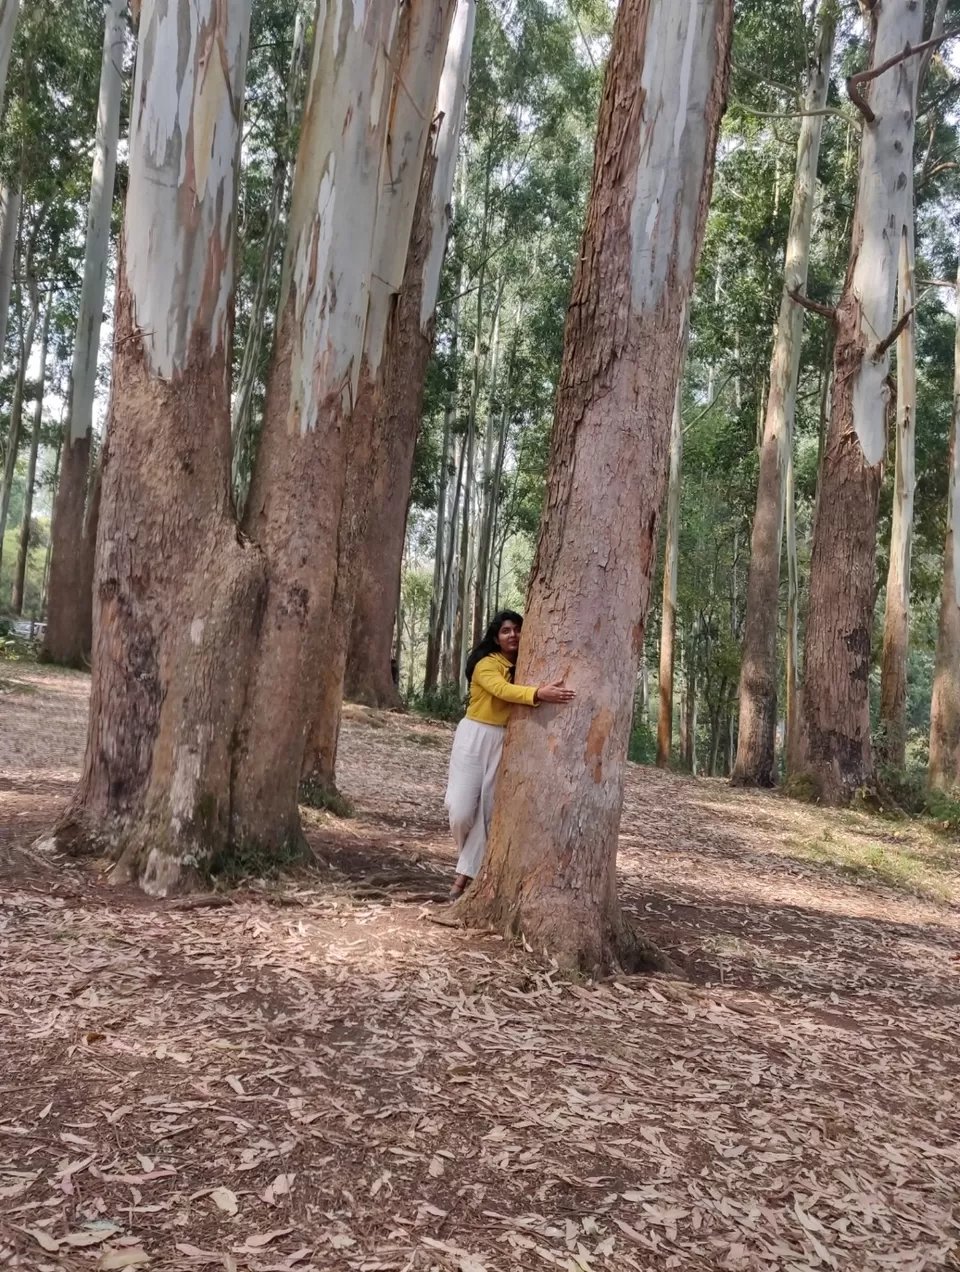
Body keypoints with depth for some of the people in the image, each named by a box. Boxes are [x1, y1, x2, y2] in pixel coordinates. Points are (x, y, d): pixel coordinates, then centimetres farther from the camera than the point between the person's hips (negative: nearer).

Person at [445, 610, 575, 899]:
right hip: (475, 736, -5)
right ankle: (471, 861, 24)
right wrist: (539, 693, -45)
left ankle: (465, 874, 9)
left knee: (487, 809, 3)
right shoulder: (486, 663, -11)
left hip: (504, 741, 5)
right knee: (462, 808, -7)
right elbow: (502, 690, -31)